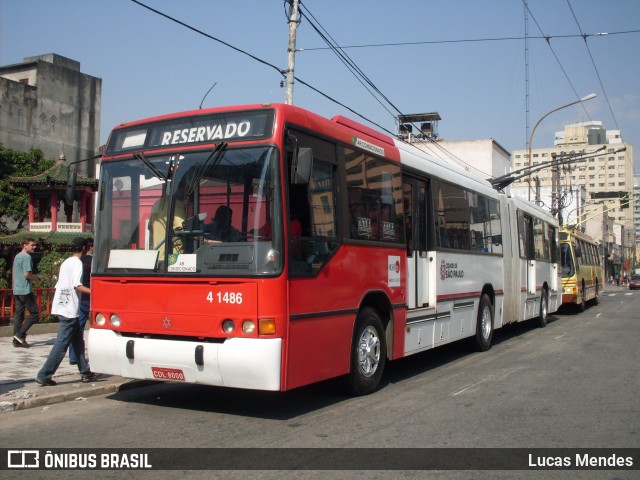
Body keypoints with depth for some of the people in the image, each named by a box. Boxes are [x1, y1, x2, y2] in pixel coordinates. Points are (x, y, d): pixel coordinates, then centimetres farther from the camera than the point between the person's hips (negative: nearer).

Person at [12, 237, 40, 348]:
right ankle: (20, 334, -8)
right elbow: (27, 274, -19)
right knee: (35, 313, -2)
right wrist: (36, 278, -2)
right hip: (25, 290, -9)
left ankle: (17, 340, 10)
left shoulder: (17, 256, 17)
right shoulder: (27, 257, -12)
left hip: (16, 290, 9)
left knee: (18, 315, 9)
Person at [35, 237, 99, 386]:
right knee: (62, 344, -6)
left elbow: (58, 285, 17)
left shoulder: (66, 262, 15)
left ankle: (85, 373, 18)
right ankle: (44, 375, -5)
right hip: (70, 310, -9)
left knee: (78, 341, 14)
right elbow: (77, 286, -21)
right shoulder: (77, 263, -10)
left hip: (61, 306, 9)